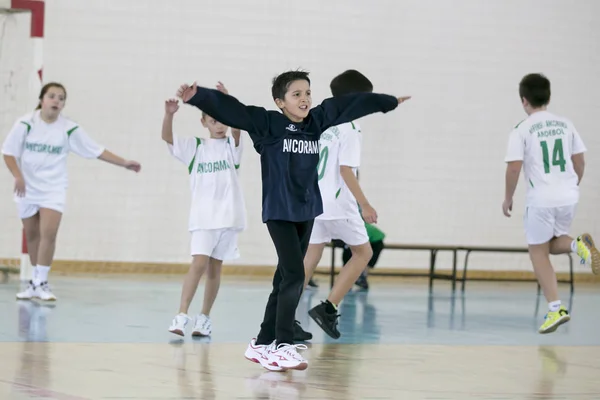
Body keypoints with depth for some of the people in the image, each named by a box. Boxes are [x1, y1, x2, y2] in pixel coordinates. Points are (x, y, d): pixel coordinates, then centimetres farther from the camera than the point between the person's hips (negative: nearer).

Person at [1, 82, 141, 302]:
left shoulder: (69, 129, -7)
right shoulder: (25, 124, -9)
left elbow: (96, 151, -2)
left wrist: (124, 163, -5)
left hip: (53, 189, -1)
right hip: (28, 188, 1)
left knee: (48, 233, -17)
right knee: (32, 235, 9)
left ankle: (41, 283, -11)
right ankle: (35, 281, 23)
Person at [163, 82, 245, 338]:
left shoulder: (231, 145, 3)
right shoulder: (195, 147, 4)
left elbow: (236, 125, -18)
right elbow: (167, 137, -8)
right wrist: (169, 114, -27)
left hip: (228, 216, 1)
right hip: (203, 217, -1)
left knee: (214, 268, 7)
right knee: (199, 263, -15)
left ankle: (204, 319, 16)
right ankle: (181, 316, -18)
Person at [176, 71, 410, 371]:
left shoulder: (317, 121, 5)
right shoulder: (267, 123, -9)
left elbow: (348, 105, 17)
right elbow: (229, 108, -18)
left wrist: (388, 102, 28)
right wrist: (197, 97, -32)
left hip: (306, 212, 6)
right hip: (279, 212, -6)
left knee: (285, 279, 10)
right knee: (294, 274, -14)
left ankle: (264, 343, 19)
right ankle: (282, 346, -9)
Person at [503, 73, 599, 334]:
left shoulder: (521, 130, -6)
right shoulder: (565, 125, 8)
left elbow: (514, 167, -10)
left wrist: (508, 197, 3)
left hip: (541, 199, -5)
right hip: (568, 198, 5)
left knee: (539, 254, 8)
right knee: (552, 244, 25)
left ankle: (556, 309, -2)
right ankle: (578, 245, -10)